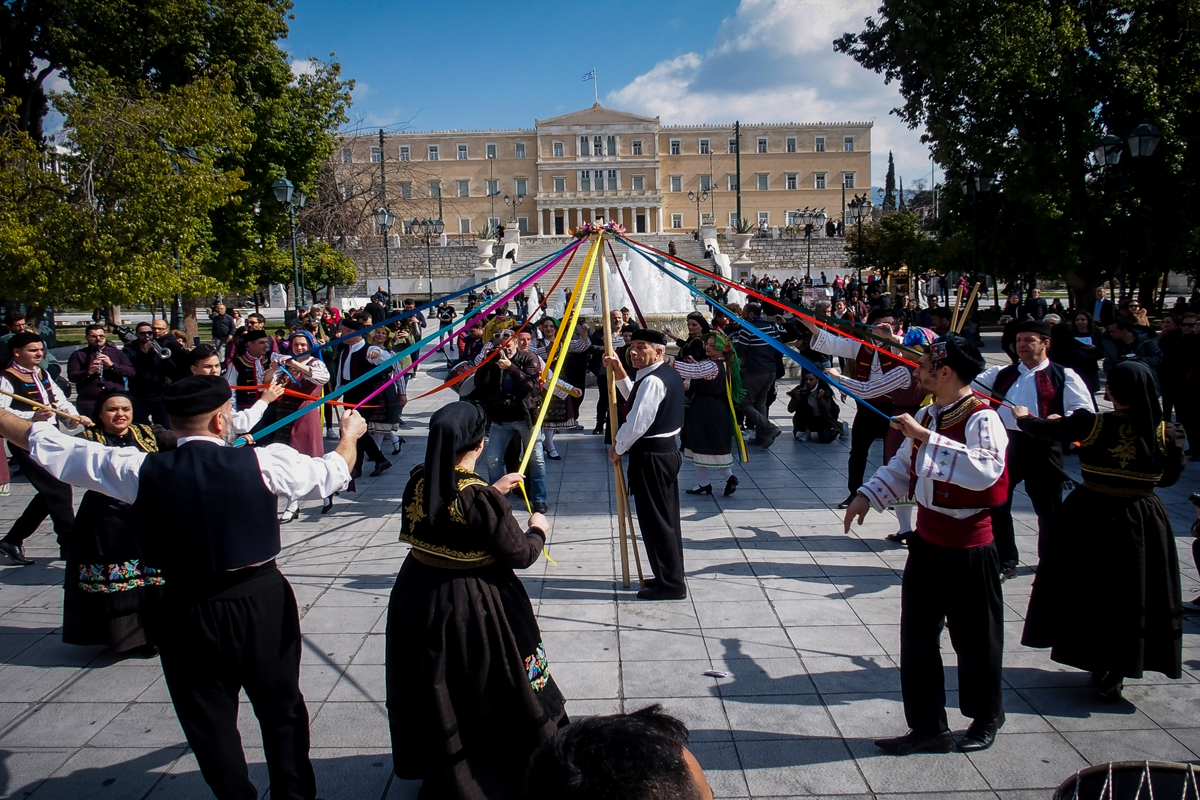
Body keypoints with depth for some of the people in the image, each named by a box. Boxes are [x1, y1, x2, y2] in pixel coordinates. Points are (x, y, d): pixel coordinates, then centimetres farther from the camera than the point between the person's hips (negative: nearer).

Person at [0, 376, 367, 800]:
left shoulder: (142, 470, -10)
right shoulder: (262, 462, -14)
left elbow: (53, 449, 2)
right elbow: (331, 472, 1)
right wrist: (349, 434, 22)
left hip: (189, 611, 0)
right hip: (264, 602, 0)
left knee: (210, 719, 17)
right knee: (281, 707, 18)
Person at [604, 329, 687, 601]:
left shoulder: (653, 380, -21)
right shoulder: (668, 374, 11)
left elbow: (637, 422, -23)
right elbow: (636, 399, 21)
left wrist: (617, 448, -7)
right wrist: (620, 374, 9)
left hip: (651, 456, -11)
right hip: (667, 450, 11)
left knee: (655, 520, -2)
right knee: (667, 517, 17)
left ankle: (670, 584, 6)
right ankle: (672, 576, 28)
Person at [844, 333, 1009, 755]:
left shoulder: (982, 419, -19)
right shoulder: (926, 415, 8)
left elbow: (986, 471, -37)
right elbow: (902, 465, 20)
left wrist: (925, 436, -35)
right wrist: (868, 495, 5)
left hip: (968, 549, -8)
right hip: (927, 542, 8)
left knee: (974, 639, 10)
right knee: (917, 636, 10)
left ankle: (985, 721, 33)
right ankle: (928, 727, 22)